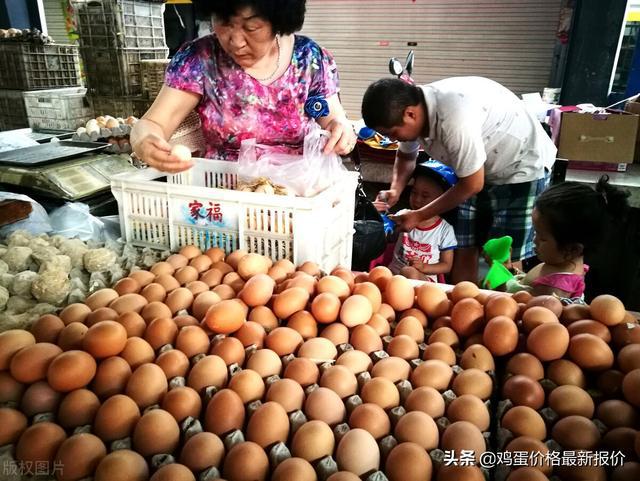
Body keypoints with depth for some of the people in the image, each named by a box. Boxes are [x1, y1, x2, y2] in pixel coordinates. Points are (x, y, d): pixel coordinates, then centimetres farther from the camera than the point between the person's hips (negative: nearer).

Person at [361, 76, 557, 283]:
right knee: (463, 249, 5)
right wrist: (395, 190, -9)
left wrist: (419, 216, -17)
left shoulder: (455, 118, -36)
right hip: (478, 171, 7)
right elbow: (406, 156, 9)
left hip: (523, 167, -7)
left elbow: (472, 185, -25)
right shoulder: (413, 108, -11)